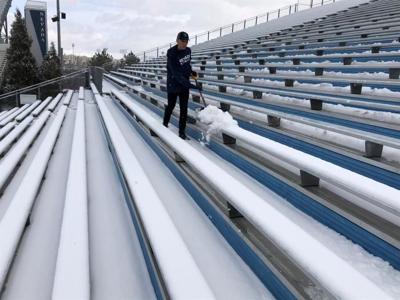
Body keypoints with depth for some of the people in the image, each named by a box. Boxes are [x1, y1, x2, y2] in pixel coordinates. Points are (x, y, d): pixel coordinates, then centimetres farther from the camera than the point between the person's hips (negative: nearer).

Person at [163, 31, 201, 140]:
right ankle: (165, 124, 36)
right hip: (173, 85, -5)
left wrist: (191, 72, 3)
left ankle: (182, 132, 13)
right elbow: (177, 73, -30)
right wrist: (190, 85, -37)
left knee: (184, 108, 4)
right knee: (171, 106, 11)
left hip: (185, 84, 5)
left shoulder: (188, 50, -2)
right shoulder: (171, 53, -23)